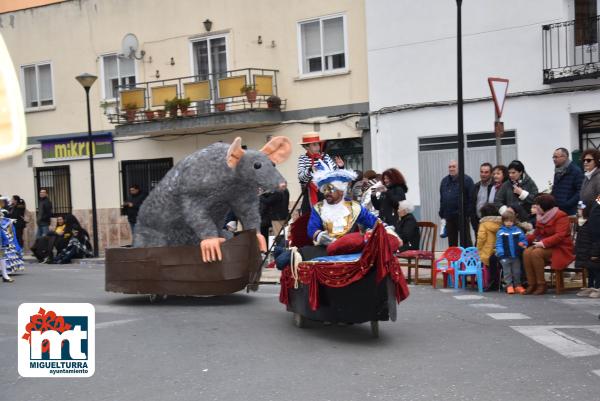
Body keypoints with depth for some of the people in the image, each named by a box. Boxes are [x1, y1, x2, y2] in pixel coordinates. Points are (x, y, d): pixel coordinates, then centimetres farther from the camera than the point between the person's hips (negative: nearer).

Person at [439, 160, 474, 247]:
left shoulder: (466, 180, -6)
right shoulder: (444, 181, 14)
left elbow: (471, 198, -10)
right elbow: (442, 199, 19)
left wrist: (468, 213, -16)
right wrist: (442, 213, 13)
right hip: (449, 216, 6)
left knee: (465, 240, 0)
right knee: (451, 241, 12)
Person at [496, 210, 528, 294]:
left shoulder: (518, 231, 2)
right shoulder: (500, 232, -3)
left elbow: (524, 240, 6)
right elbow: (499, 244, -5)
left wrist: (523, 244, -16)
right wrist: (500, 252, -17)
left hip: (516, 255, 2)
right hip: (505, 256, -2)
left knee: (517, 271, 9)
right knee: (507, 271, 2)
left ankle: (517, 285, 19)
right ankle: (509, 285, 9)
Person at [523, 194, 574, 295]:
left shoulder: (561, 216, -12)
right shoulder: (541, 217, 14)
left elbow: (560, 236, -23)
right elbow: (537, 234, 20)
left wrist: (544, 243, -29)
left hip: (560, 248, -7)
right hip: (545, 247, 7)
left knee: (536, 253, -31)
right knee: (526, 252, -22)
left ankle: (541, 285, -23)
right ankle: (532, 285, -20)